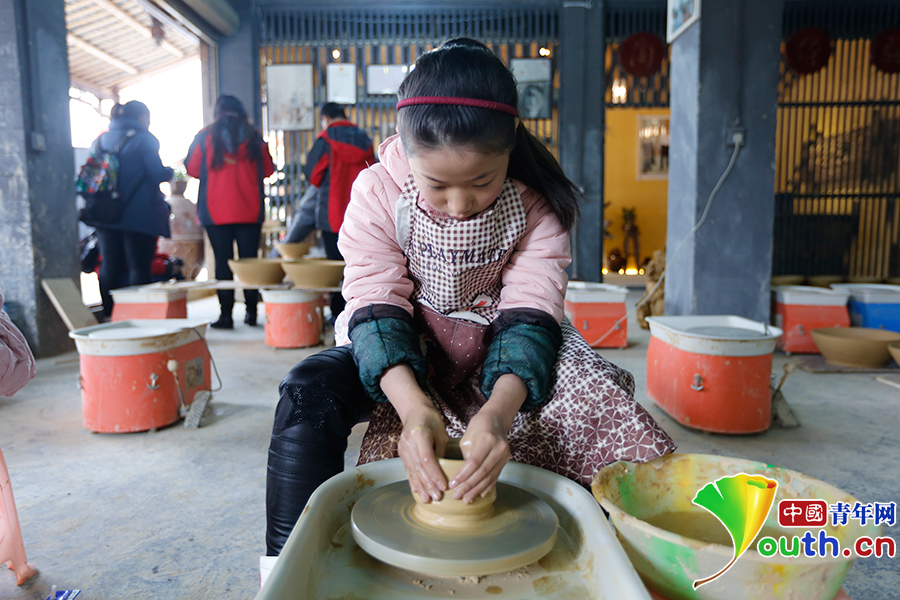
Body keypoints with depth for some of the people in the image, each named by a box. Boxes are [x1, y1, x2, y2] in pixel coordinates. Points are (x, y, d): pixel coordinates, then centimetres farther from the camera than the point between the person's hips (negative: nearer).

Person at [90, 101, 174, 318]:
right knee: (139, 268, -3)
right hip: (139, 216, -6)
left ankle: (109, 316, 14)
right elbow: (157, 174, -11)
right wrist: (170, 171, 8)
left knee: (109, 267, 10)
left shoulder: (101, 140, 14)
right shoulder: (143, 139, -5)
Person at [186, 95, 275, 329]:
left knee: (223, 262, 2)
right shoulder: (253, 136, 5)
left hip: (216, 212, -1)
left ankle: (226, 314, 1)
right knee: (249, 261, 6)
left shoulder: (205, 136, 2)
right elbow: (268, 169, 10)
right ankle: (251, 312, 9)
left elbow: (192, 169, 6)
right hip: (250, 211, 1)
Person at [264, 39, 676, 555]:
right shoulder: (378, 191, -13)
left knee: (607, 400, -25)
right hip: (398, 354, 1)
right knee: (308, 393, -28)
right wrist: (413, 406, -37)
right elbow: (377, 305, -19)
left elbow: (529, 314, -19)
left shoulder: (536, 202, -13)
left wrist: (498, 410, -38)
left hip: (498, 351, 0)